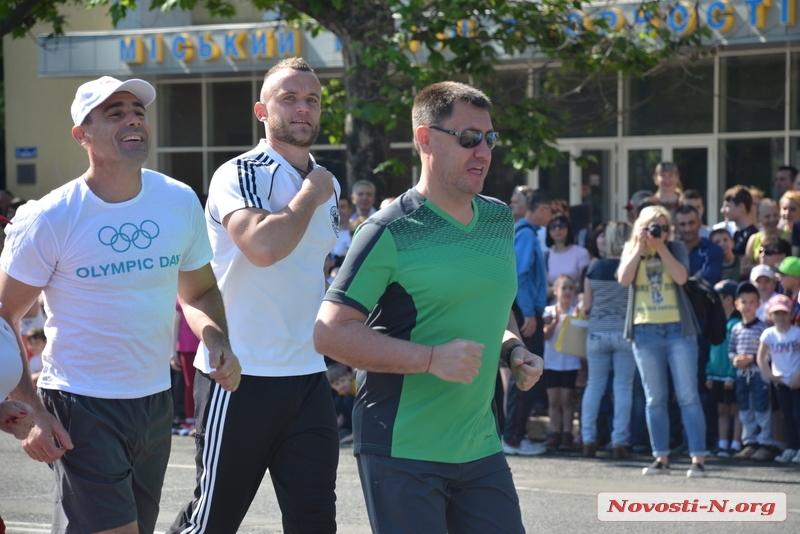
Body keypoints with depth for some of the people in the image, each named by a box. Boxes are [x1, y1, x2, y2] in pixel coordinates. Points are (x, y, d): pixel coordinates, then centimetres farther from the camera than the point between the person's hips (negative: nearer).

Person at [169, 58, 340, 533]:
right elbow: (262, 245, -30)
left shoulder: (329, 186, 13)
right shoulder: (239, 175, -10)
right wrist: (309, 195, -14)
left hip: (309, 377, 7)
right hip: (240, 374, -6)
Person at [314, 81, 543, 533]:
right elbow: (331, 332, -15)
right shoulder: (390, 232, -11)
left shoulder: (499, 220, 11)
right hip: (402, 454, -6)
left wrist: (513, 347, 6)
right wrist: (432, 359, -21)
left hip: (481, 446, 7)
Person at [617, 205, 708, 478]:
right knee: (655, 399, 5)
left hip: (679, 329, -2)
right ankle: (661, 458, 10)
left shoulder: (675, 248, 5)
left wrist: (661, 247, -10)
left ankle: (698, 459, -6)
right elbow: (623, 279, -8)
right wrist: (640, 248, -8)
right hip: (645, 332, 2)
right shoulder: (631, 251, 10)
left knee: (688, 396, -5)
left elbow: (681, 277, -12)